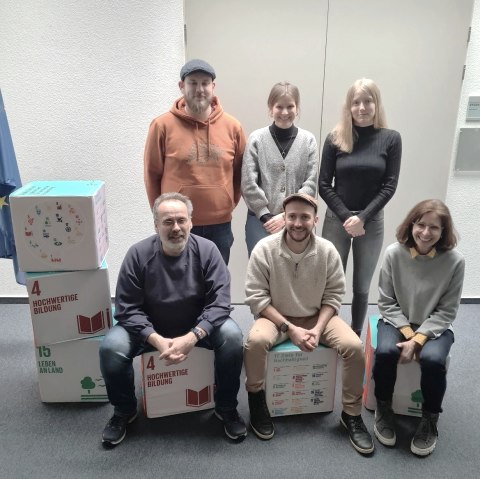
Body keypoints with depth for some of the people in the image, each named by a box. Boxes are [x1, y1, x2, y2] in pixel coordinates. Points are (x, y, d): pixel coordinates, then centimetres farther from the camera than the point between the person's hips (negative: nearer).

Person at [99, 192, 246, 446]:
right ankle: (124, 411, 6)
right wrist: (158, 340, -29)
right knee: (110, 348, -24)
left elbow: (219, 302, -18)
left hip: (198, 325, 0)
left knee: (232, 337, -26)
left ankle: (226, 409, 0)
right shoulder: (138, 254, -16)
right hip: (150, 327, 0)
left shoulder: (206, 250, -16)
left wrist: (191, 337, -32)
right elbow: (127, 309, -16)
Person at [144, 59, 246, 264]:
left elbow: (240, 172, 10)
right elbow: (152, 174, 1)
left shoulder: (232, 126, 1)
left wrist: (228, 205, 7)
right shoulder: (162, 125, -6)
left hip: (220, 225, 3)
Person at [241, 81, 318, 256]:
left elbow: (310, 185, -2)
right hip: (261, 220, -1)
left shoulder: (308, 140, 3)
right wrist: (266, 216, -9)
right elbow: (249, 184, -5)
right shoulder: (256, 139, -1)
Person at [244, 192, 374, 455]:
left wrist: (318, 329, -18)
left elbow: (333, 296, -3)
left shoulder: (328, 251, -10)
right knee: (255, 341, -33)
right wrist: (289, 328, -20)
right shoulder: (264, 249, -15)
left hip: (318, 317, 2)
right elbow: (257, 298, -14)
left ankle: (351, 414, 3)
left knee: (354, 346, -21)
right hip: (276, 317, -2)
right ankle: (257, 402, -4)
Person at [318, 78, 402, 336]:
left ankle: (356, 336, 27)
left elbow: (389, 185, -4)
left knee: (362, 286, 11)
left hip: (372, 221, 0)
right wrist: (346, 217, -12)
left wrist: (362, 217, -13)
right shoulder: (335, 138, -3)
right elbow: (324, 185, -3)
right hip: (336, 219, 0)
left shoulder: (390, 139, -3)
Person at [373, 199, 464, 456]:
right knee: (385, 352, -28)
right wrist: (407, 332, -17)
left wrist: (418, 339, -20)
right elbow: (386, 303, -6)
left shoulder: (454, 261, -15)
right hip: (397, 321, 1)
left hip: (434, 326, 0)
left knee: (432, 359, -29)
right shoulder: (394, 253, -14)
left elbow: (446, 311, -10)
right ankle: (383, 409, 0)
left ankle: (430, 419, -1)